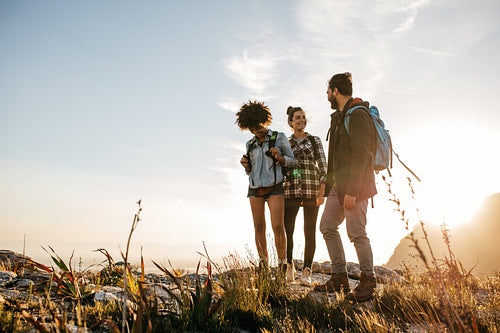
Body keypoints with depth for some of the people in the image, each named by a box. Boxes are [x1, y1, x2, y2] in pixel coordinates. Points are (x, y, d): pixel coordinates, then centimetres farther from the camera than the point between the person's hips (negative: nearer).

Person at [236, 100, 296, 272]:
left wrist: (279, 158, -16)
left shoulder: (280, 137, 1)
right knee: (259, 227, 3)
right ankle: (262, 264, 12)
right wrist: (246, 165, -6)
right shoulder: (250, 144, 11)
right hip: (255, 188, 4)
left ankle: (282, 264, -2)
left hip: (275, 187, -3)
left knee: (278, 226, -14)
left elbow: (292, 161, 4)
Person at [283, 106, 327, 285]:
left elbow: (323, 166, 3)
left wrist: (322, 191, -7)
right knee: (287, 229, -7)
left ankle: (306, 272, 4)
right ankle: (289, 267, 13)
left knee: (309, 231, -2)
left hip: (311, 189, -1)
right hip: (291, 189, 1)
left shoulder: (315, 140, 10)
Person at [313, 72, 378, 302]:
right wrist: (329, 183, 19)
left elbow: (361, 156, -20)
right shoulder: (339, 116, 18)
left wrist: (352, 191, -24)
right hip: (339, 185, 10)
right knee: (327, 226, 9)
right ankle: (340, 277, 17)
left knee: (356, 232, -6)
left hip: (355, 185, -10)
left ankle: (368, 280, 10)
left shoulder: (358, 116, -12)